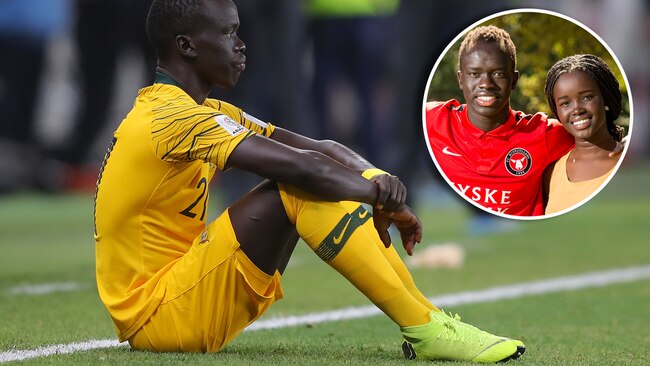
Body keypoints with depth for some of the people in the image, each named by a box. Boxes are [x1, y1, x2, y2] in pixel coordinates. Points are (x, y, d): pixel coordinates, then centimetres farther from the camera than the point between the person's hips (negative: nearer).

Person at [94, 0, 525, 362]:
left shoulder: (206, 114, 14)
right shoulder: (171, 116, -18)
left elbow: (319, 149, 8)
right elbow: (300, 167, -26)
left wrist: (376, 184, -11)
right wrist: (378, 191, -11)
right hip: (157, 317, -10)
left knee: (327, 182, 4)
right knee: (302, 189, -21)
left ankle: (428, 317, 1)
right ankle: (426, 331, -19)